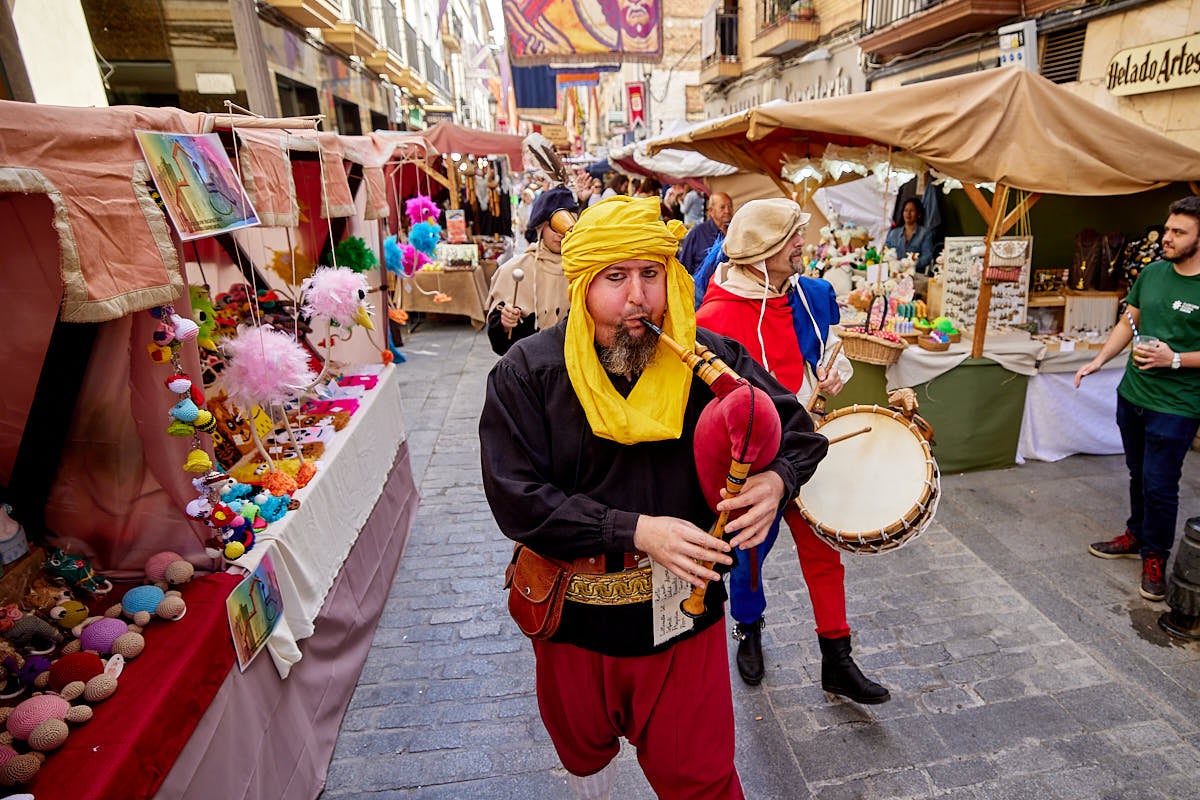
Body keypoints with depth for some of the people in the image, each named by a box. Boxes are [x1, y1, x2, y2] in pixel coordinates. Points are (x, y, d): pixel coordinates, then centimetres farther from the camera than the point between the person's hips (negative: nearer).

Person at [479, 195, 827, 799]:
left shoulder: (712, 359, -10)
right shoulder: (526, 374, -14)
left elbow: (798, 432, 0)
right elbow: (518, 499, -20)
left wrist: (776, 479, -23)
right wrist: (634, 531, -27)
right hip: (575, 619, 1)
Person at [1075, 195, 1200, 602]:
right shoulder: (1152, 273, 5)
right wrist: (1098, 360, 4)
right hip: (1132, 395, 6)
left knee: (1159, 485, 0)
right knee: (1139, 474, 20)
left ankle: (1155, 559, 19)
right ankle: (1136, 536, 37)